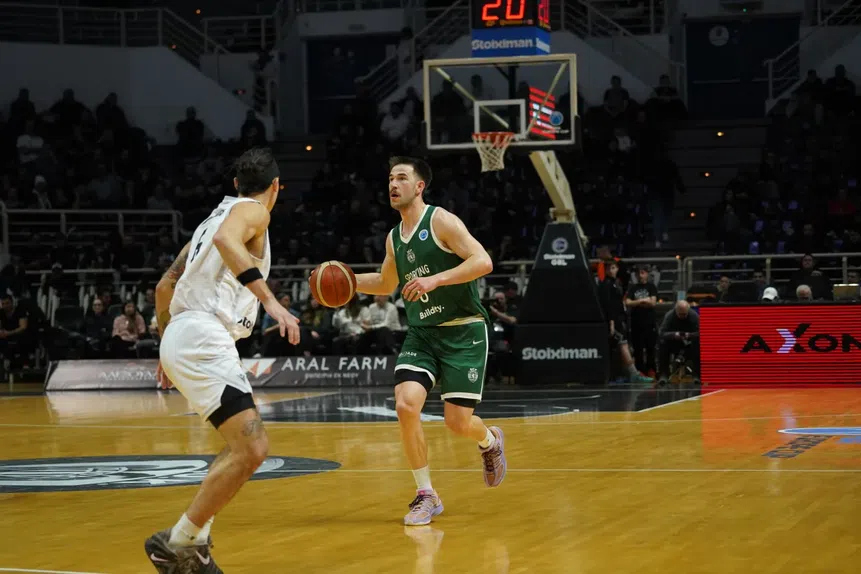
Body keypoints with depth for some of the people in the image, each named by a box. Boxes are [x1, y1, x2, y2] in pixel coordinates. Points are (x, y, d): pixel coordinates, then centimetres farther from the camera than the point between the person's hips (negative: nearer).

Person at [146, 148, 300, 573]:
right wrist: (270, 300, -32)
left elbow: (165, 285, 29)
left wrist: (168, 350, 35)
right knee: (249, 451, -17)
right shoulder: (252, 210, 1)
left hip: (183, 341, 10)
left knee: (249, 446, 19)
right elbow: (227, 241, -25)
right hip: (202, 338, -10)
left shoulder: (218, 215, 27)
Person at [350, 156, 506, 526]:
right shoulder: (394, 238, 10)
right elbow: (387, 283, 28)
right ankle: (426, 496, -2)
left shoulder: (441, 221, -12)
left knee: (457, 421, -8)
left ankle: (490, 441, 31)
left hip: (463, 332, -5)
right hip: (421, 333, 6)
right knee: (405, 405, -16)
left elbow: (483, 262, -22)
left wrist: (436, 279, -30)